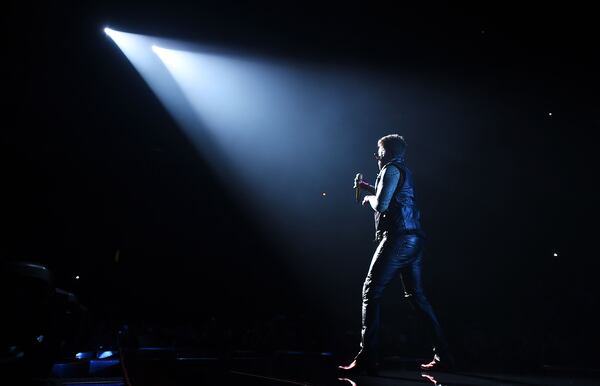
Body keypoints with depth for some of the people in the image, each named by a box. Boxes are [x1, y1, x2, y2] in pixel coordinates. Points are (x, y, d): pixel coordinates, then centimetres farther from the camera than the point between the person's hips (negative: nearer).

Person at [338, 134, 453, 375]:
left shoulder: (392, 168, -4)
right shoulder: (403, 171, 24)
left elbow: (381, 205, -14)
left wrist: (369, 198, 6)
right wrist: (369, 188, 40)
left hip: (398, 238, -10)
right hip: (413, 240, 10)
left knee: (371, 293, -7)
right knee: (416, 296, 13)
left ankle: (366, 359, -8)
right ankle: (442, 356, 16)